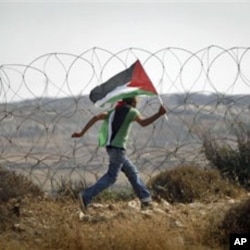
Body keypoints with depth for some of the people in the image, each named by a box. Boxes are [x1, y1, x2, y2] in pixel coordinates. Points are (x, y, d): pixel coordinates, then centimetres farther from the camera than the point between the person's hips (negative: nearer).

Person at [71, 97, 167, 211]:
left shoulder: (113, 111, 16)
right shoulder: (132, 111, -3)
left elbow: (96, 118, 5)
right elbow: (143, 122, -24)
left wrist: (81, 133, 5)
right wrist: (159, 114, -29)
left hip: (111, 147, 9)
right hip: (118, 148, -9)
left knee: (132, 171, 15)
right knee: (111, 177, -7)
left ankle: (145, 199, 19)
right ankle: (86, 196, -17)